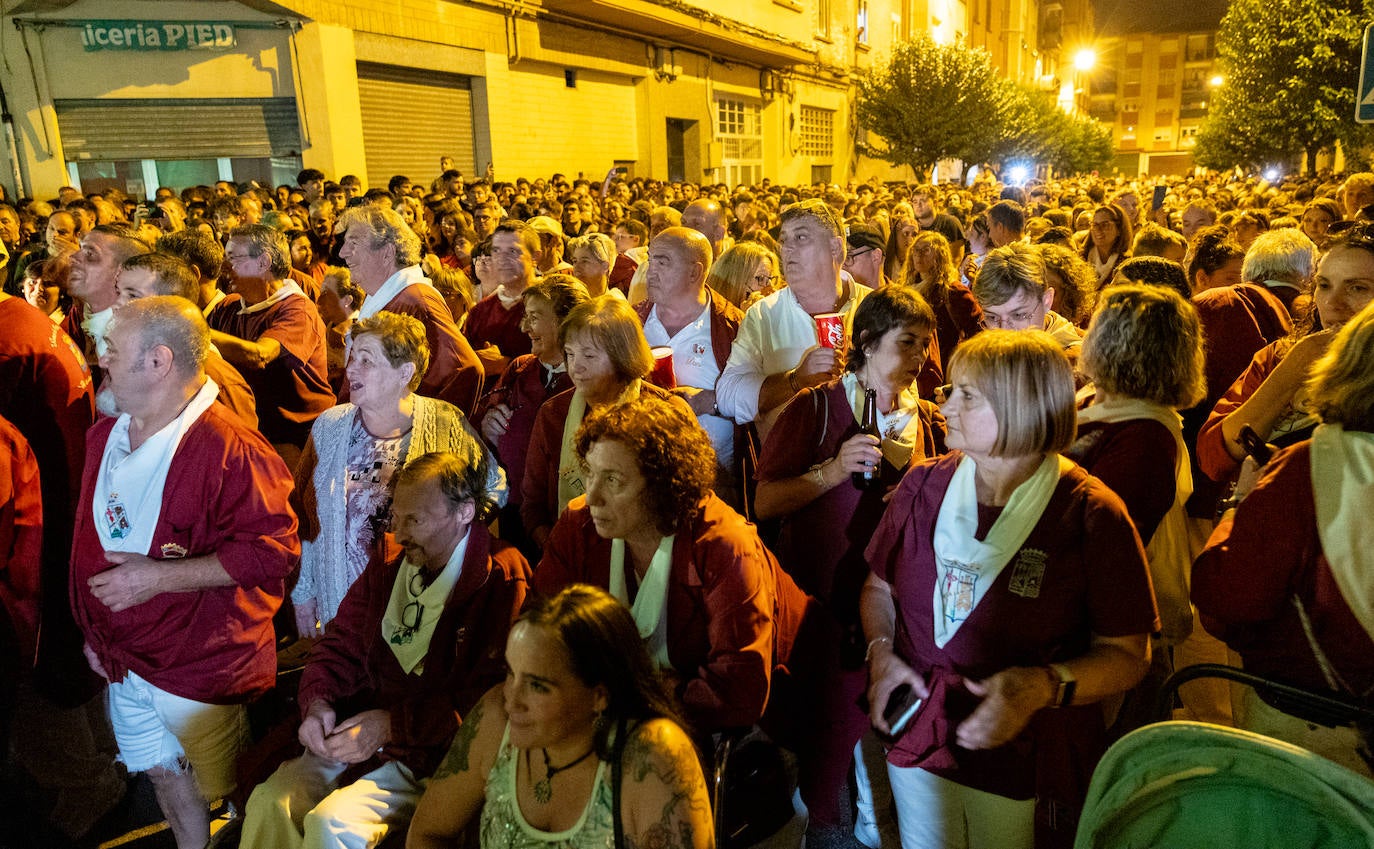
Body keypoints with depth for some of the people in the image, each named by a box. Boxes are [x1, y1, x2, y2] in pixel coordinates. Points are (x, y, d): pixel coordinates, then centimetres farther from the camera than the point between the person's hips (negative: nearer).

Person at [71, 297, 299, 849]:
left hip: (200, 665, -7)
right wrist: (95, 630, 16)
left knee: (221, 794, 10)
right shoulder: (104, 436, 4)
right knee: (164, 777, 22)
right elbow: (91, 539, 16)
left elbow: (273, 549, -25)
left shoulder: (229, 448, -23)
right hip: (123, 660, 7)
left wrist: (160, 576, -26)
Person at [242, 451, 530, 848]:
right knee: (268, 803, -14)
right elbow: (340, 646, 17)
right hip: (358, 734, 6)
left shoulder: (503, 584, -14)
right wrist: (318, 703, -4)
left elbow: (491, 699, -19)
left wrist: (391, 723, -18)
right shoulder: (389, 567, 10)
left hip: (434, 756, -6)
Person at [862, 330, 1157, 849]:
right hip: (917, 736, 3)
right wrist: (880, 651, -8)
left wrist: (1044, 686, -27)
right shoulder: (924, 485, -4)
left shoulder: (1091, 516, -14)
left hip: (1023, 764, -3)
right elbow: (879, 585, 9)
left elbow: (1127, 655, -11)